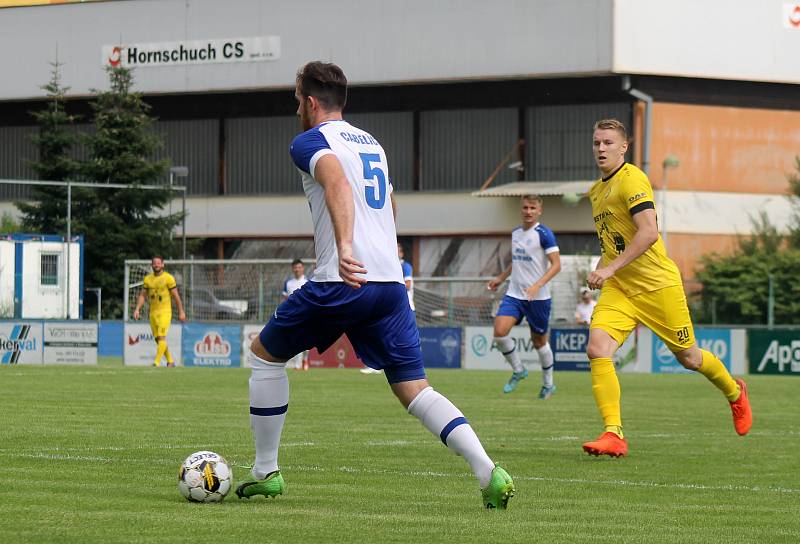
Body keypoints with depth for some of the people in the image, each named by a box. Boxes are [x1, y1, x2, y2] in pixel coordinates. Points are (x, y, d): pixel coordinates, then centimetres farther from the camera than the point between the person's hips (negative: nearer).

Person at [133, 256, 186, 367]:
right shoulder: (147, 279, 8)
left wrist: (181, 312, -3)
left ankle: (157, 362, -20)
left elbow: (176, 296, -3)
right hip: (153, 312, 5)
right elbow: (142, 295, 13)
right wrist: (137, 309, 1)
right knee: (158, 339, 10)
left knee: (161, 337, -16)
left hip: (165, 312, -5)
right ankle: (170, 361, 24)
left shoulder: (168, 278, -5)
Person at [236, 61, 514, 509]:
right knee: (416, 391, 3)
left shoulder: (310, 142, -1)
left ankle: (265, 472, 18)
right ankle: (490, 473, -17)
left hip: (341, 283, -6)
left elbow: (338, 183, -22)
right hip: (391, 282, 6)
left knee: (264, 354, 17)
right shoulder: (372, 144, 22)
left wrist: (345, 247, -36)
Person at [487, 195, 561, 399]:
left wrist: (538, 285, -26)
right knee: (500, 331, -15)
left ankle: (548, 384, 25)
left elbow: (556, 264, -15)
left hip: (538, 298, -5)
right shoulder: (515, 233, 11)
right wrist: (500, 278, 26)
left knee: (539, 340, 6)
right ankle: (518, 371, 6)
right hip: (514, 294, 5)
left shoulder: (544, 234, -10)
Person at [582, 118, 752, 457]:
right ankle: (614, 435, -19)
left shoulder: (631, 179, -14)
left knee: (688, 358, 8)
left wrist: (610, 268, -30)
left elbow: (648, 232, -26)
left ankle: (735, 393, 39)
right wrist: (601, 269, 15)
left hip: (657, 285, -7)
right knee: (597, 349, -18)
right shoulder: (596, 191, 13)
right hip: (618, 289, 7)